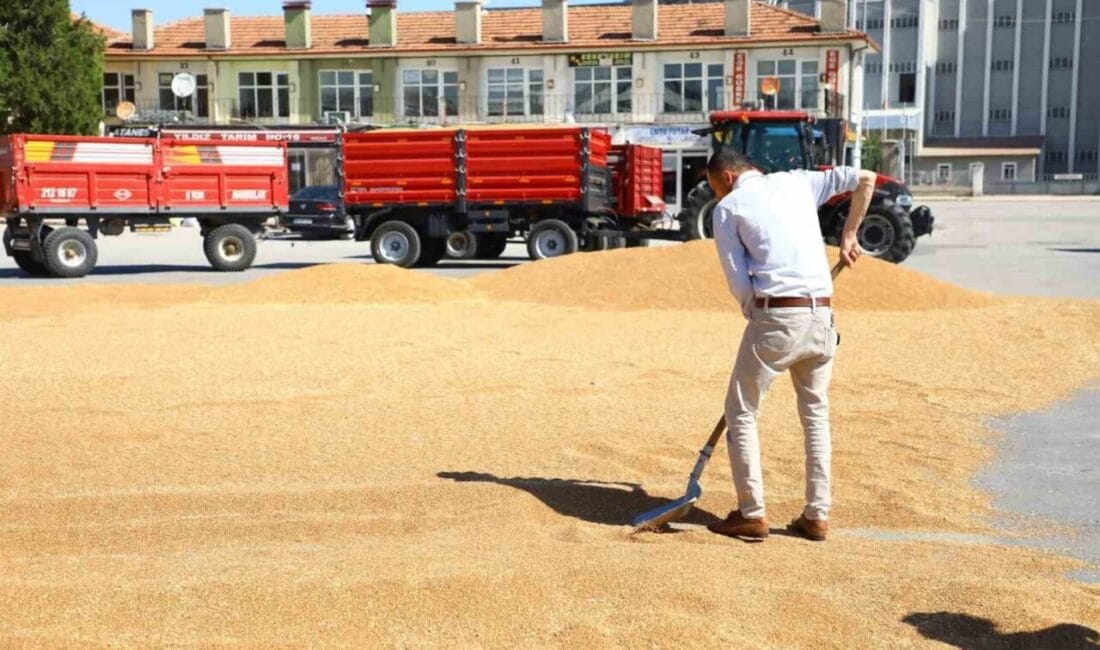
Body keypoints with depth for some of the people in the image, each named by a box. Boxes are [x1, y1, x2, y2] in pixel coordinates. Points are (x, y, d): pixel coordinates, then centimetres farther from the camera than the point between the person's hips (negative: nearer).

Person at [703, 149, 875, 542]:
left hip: (775, 317, -5)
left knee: (741, 411, 10)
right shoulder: (798, 182, 17)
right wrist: (848, 236, 21)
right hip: (822, 315, 5)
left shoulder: (727, 208, 4)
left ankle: (751, 515, 10)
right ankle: (817, 516, 19)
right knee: (816, 413, 18)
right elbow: (864, 178, 15)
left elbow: (739, 282, -2)